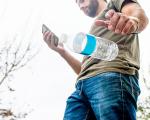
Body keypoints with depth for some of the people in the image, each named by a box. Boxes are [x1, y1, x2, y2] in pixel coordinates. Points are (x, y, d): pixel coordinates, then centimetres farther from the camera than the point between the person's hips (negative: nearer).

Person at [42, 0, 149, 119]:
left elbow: (140, 14, -3)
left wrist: (133, 20, -28)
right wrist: (61, 51, 23)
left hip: (113, 75, -7)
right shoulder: (94, 32, 41)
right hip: (83, 85, 7)